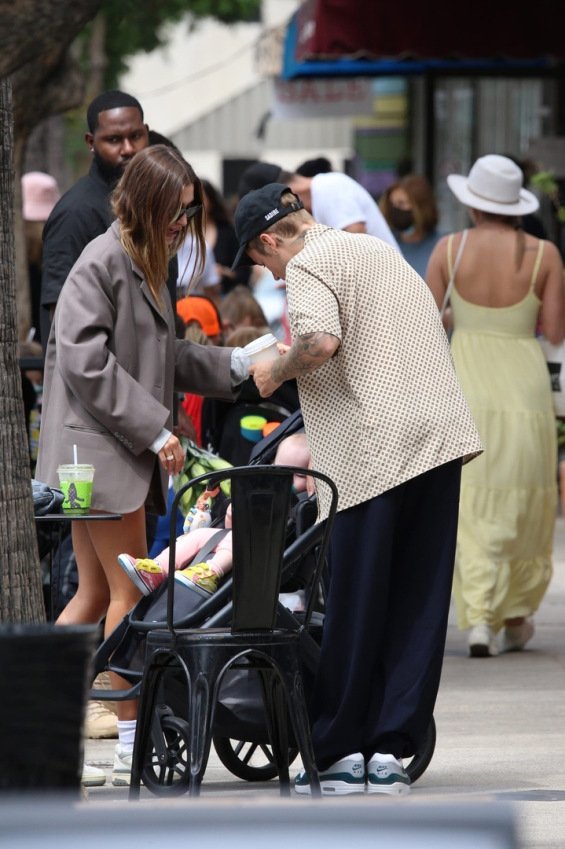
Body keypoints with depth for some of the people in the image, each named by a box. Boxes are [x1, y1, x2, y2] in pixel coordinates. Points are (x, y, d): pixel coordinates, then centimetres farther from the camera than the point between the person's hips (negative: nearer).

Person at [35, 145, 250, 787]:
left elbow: (164, 358, 22)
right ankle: (132, 745, -1)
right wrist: (156, 429, -19)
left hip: (126, 451, 10)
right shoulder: (103, 263, -13)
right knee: (129, 593, -6)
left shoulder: (146, 266, 18)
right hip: (97, 446, -10)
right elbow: (87, 362, -20)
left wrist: (236, 366, 11)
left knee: (96, 594, 9)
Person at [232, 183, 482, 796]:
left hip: (375, 449, -7)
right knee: (418, 601, 6)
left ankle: (338, 753, 6)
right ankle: (391, 751, 6)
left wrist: (276, 372, -2)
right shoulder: (379, 249, 23)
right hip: (441, 433, 8)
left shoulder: (308, 266, -3)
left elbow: (321, 340, -21)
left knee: (354, 606, 0)